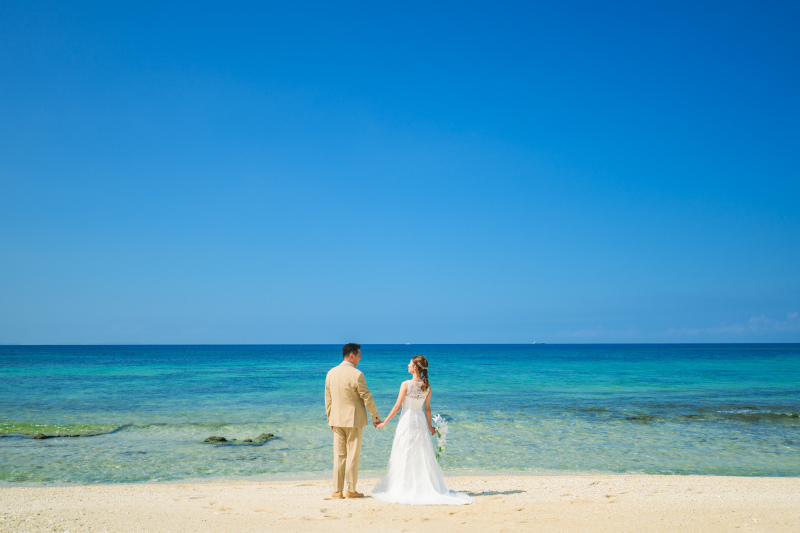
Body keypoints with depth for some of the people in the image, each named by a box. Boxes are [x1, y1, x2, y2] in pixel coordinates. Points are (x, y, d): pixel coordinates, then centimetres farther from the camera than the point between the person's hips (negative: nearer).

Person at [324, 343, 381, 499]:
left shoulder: (331, 373, 4)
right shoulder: (356, 374, -15)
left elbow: (328, 398, 10)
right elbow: (367, 398, -10)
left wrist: (330, 419, 18)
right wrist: (375, 417, 1)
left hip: (337, 420, 5)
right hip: (354, 421, -5)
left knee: (339, 455, 10)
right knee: (353, 455, 3)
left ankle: (337, 490, 10)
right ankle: (351, 490, 8)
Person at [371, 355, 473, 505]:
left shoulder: (406, 384, -12)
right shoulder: (427, 386, 1)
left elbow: (397, 406, -10)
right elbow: (427, 408, 7)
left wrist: (385, 422, -1)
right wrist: (429, 426, 19)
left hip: (407, 421, -4)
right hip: (420, 421, 5)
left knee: (405, 457, 3)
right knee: (423, 456, 10)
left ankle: (404, 489, 7)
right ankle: (428, 487, 11)